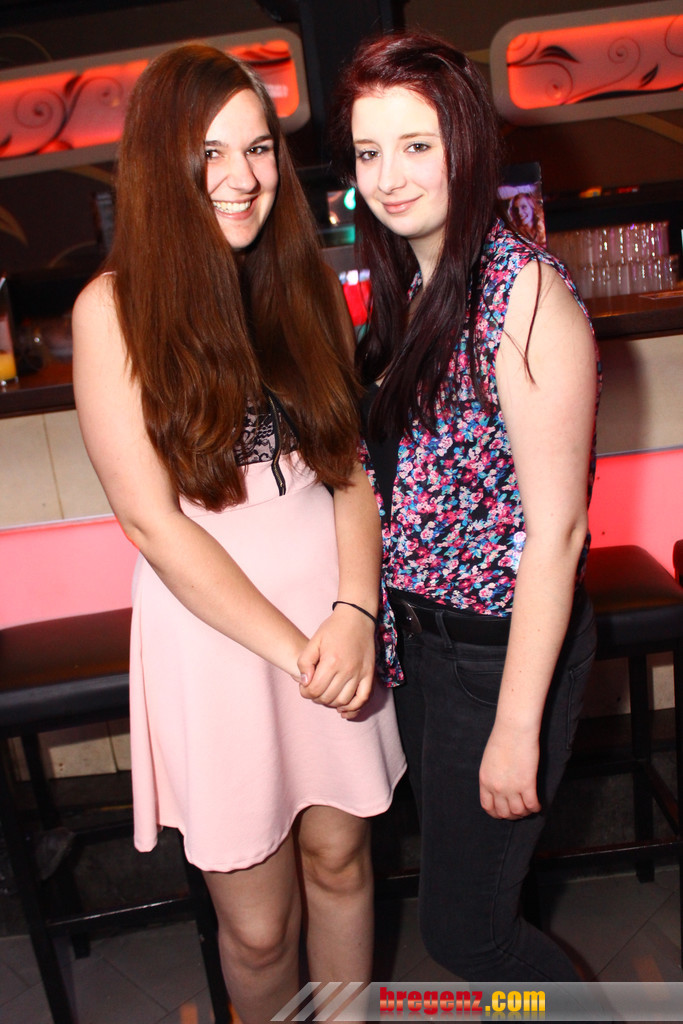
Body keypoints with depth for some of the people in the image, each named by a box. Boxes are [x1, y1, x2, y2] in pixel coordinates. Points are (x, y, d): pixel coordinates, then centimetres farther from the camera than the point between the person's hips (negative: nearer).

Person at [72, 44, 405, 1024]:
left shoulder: (308, 286, 4)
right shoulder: (114, 309, -9)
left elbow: (353, 464, 3)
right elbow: (153, 519, -12)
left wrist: (354, 612, -12)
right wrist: (292, 648, -14)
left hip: (333, 614, 4)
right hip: (212, 631, -3)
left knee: (339, 858, 19)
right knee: (257, 924, 11)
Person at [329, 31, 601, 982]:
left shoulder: (524, 292, -18)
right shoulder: (401, 287, 6)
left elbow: (555, 526, -20)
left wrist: (517, 724, -18)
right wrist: (375, 616, 8)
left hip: (504, 645, -7)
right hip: (417, 635, 8)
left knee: (462, 923, 9)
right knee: (455, 874, 24)